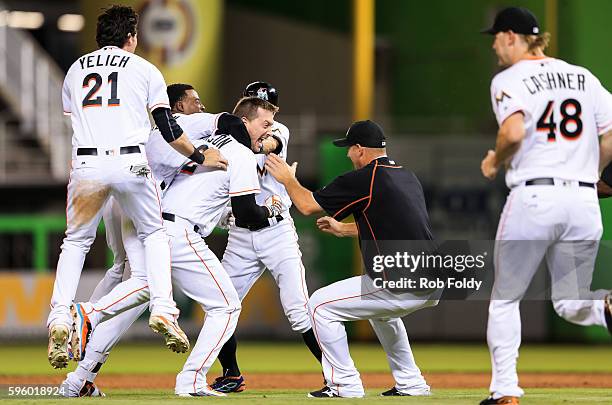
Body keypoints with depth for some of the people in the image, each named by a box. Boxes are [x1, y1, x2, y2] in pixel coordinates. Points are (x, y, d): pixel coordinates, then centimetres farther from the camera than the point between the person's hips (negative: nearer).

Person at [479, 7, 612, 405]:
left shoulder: (509, 80, -2)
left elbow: (514, 133, -19)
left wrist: (494, 161, 0)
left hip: (533, 197, -4)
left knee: (504, 299, 12)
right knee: (570, 305, 13)